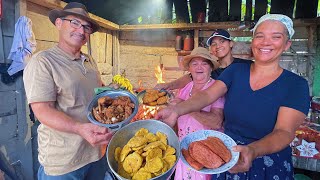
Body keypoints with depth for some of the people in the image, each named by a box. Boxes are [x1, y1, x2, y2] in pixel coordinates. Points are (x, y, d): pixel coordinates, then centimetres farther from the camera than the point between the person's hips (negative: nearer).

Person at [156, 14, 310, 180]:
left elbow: (285, 132, -21)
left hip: (268, 165, -2)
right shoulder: (235, 70, -5)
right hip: (227, 156, 3)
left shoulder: (296, 85, -12)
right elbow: (207, 95, -16)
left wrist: (252, 151, -41)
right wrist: (176, 110, -34)